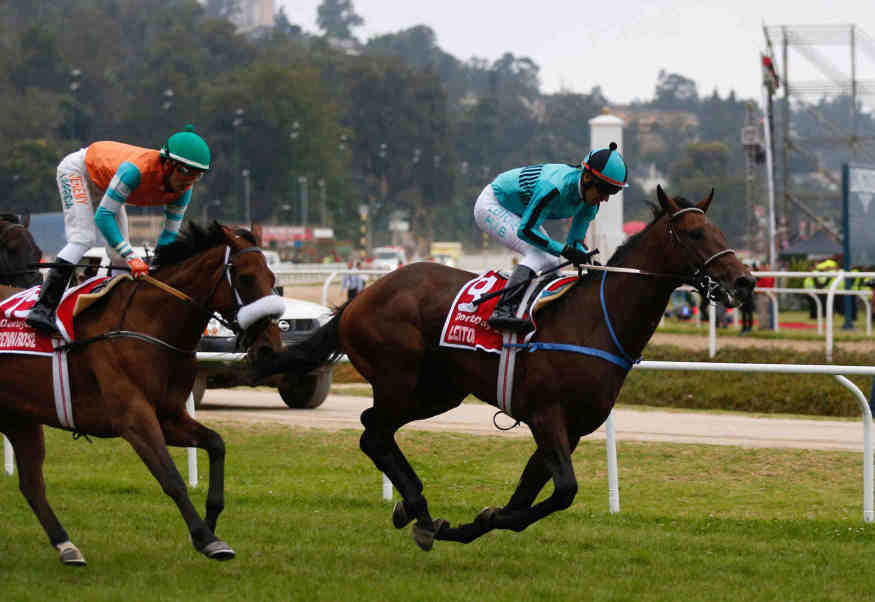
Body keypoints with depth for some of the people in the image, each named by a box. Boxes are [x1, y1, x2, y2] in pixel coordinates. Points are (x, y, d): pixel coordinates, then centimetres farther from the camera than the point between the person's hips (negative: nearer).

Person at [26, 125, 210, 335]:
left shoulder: (183, 189, -22)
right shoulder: (137, 169, -44)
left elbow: (169, 235, -12)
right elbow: (103, 216, -41)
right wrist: (131, 256, -45)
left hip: (103, 183, 8)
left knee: (120, 257, 1)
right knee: (83, 239, -24)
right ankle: (42, 309, -30)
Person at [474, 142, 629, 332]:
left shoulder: (590, 203, -11)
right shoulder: (557, 187, -37)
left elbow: (575, 241, -2)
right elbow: (525, 231, -33)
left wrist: (586, 256, -24)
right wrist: (564, 250, -36)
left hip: (517, 212, 9)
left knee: (551, 262, 0)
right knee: (538, 254, -25)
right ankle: (502, 310, -37)